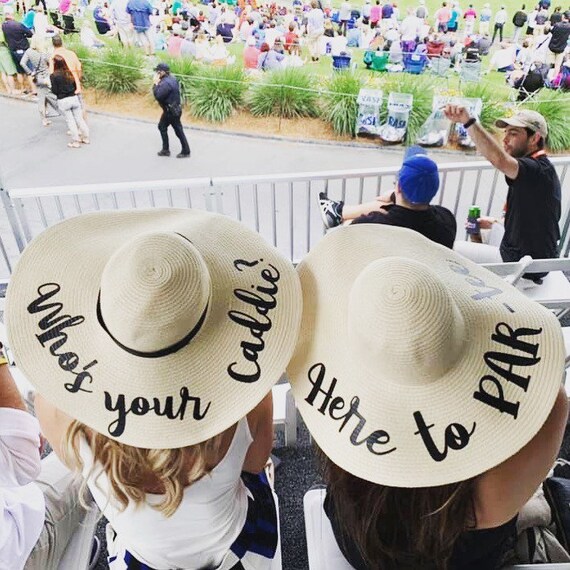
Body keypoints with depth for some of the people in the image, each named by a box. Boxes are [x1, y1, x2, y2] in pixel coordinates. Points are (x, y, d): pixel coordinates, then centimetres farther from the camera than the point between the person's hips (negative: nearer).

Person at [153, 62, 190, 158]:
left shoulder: (166, 83, -24)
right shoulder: (171, 78, 7)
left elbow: (158, 96, -26)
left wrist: (156, 83, -17)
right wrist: (158, 83, 0)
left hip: (172, 111, -10)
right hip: (171, 109, 10)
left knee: (178, 130, -1)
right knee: (162, 126, 18)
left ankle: (186, 152, 9)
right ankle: (165, 149, 25)